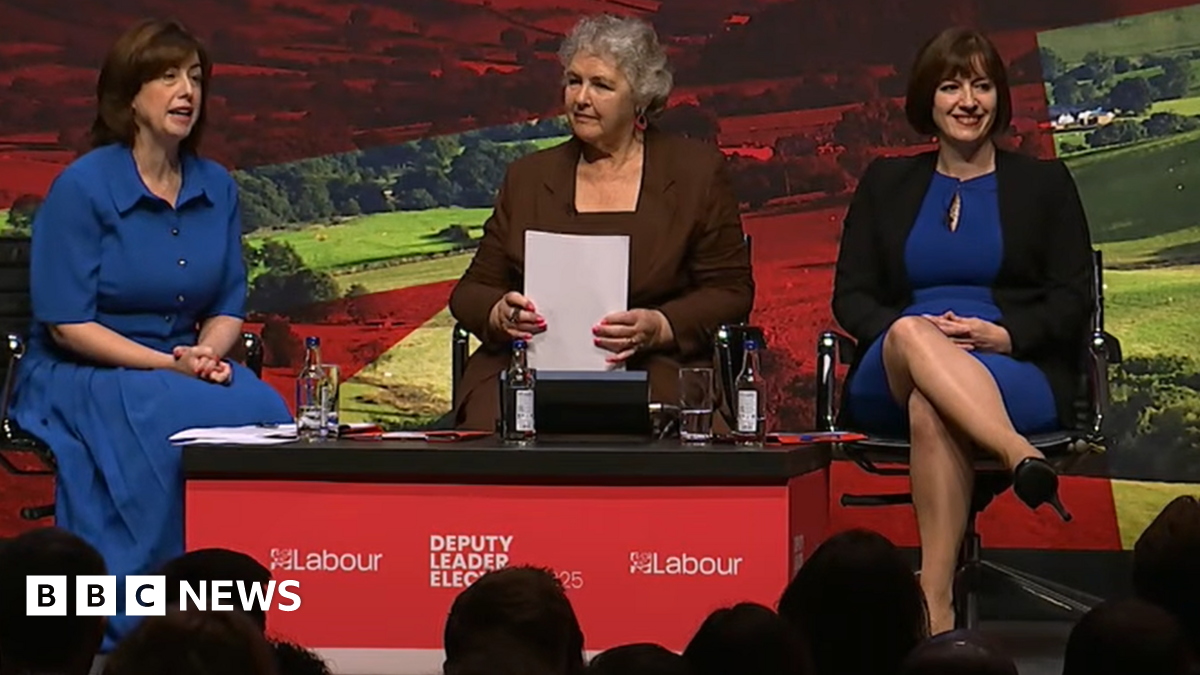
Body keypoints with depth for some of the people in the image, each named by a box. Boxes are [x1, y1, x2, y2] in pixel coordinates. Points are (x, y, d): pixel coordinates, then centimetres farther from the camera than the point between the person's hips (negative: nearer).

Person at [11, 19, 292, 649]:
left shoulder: (217, 189, 8)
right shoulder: (82, 188, -9)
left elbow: (229, 307, 12)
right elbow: (67, 324, -12)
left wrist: (208, 353, -12)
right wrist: (171, 365, -19)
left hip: (187, 367, 5)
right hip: (79, 378, -5)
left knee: (265, 412, -26)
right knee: (184, 425, -33)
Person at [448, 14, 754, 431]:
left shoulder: (697, 174, 8)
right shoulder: (528, 177, 16)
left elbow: (731, 293, 6)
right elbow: (471, 293, 15)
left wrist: (658, 328, -13)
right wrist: (500, 315, -9)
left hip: (653, 374, -2)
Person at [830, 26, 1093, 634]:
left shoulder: (1044, 183, 15)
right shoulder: (886, 183, 20)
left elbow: (1073, 302, 7)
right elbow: (850, 295, 12)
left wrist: (1005, 335, -13)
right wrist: (904, 332, -11)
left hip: (1019, 374, -2)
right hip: (891, 382, 2)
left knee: (931, 410, -38)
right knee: (912, 337, -37)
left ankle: (935, 604, -49)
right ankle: (1019, 455, -56)